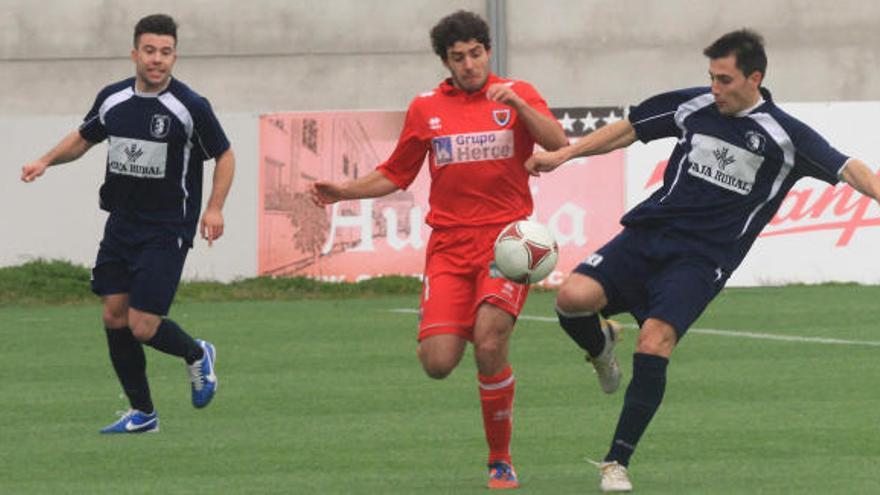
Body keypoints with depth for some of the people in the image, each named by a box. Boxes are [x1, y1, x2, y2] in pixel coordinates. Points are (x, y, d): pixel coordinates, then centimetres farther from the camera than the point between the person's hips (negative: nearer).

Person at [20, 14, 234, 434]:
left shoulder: (190, 107, -12)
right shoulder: (112, 100, 3)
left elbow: (225, 156, 0)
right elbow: (83, 139, 21)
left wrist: (214, 208, -12)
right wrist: (47, 161, 4)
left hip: (167, 232, -6)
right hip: (121, 224, 6)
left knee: (143, 327, -11)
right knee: (114, 317, 4)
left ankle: (197, 356, 21)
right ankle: (142, 414, 17)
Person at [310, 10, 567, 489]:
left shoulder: (517, 95, 5)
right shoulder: (425, 108, 10)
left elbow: (559, 145, -11)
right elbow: (395, 175, 20)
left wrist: (519, 105, -23)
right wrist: (344, 191, 7)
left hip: (506, 238, -2)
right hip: (449, 246, 2)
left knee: (489, 343, -22)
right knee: (437, 363, -13)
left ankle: (500, 459, -5)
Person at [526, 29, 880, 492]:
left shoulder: (783, 135, -3)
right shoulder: (692, 106, 6)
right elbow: (628, 130, 18)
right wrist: (563, 154, 16)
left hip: (701, 258, -3)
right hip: (648, 231, 3)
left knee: (654, 344, -23)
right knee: (573, 296, -21)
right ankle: (601, 348, 17)